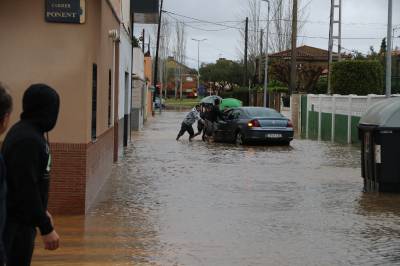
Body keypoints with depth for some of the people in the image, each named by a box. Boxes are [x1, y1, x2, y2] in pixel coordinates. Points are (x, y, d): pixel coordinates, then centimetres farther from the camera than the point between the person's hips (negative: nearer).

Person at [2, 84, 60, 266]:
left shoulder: (28, 131, 9)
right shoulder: (27, 139, -23)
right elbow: (26, 189, -26)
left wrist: (42, 212, 24)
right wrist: (46, 228, -23)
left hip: (22, 217, 10)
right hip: (16, 223, -10)